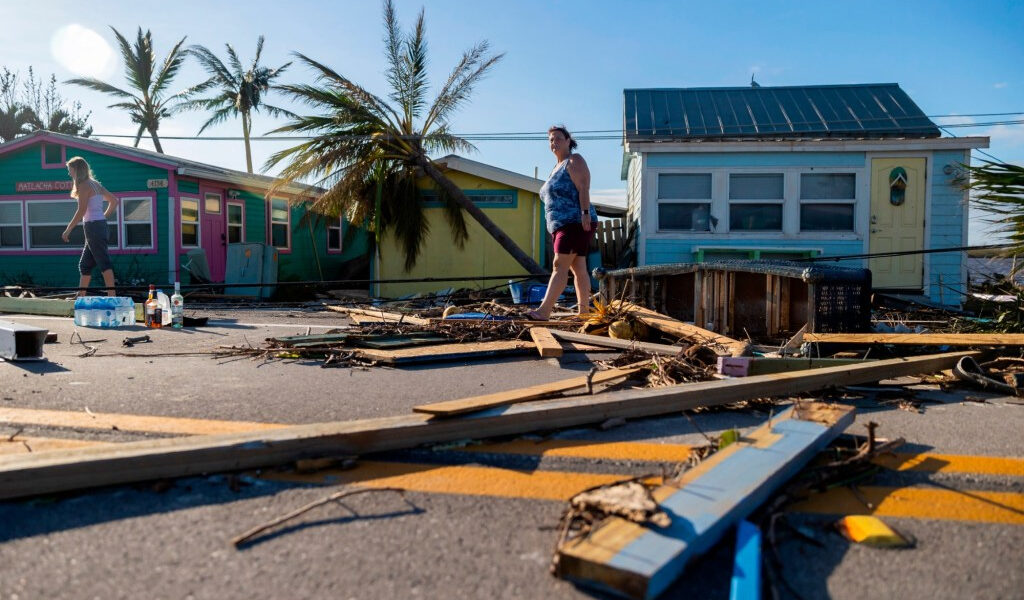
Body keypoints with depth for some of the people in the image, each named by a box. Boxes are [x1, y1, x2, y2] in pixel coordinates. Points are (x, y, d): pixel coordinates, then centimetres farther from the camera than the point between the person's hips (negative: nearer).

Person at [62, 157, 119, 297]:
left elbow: (81, 211, -16)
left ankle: (112, 297, -14)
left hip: (93, 226, -9)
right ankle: (80, 297, 19)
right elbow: (114, 200, 22)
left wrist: (67, 230, -12)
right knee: (84, 265, 14)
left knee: (104, 263, -12)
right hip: (100, 224, 9)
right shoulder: (95, 184, 16)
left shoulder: (84, 186, -9)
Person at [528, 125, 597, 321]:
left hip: (576, 223, -9)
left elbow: (583, 189, -14)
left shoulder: (574, 161, -2)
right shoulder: (557, 168, 24)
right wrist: (556, 229, 18)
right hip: (563, 225, 9)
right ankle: (584, 311, 6)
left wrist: (585, 214, -25)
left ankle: (544, 310, -25)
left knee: (560, 266, -17)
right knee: (579, 269, 6)